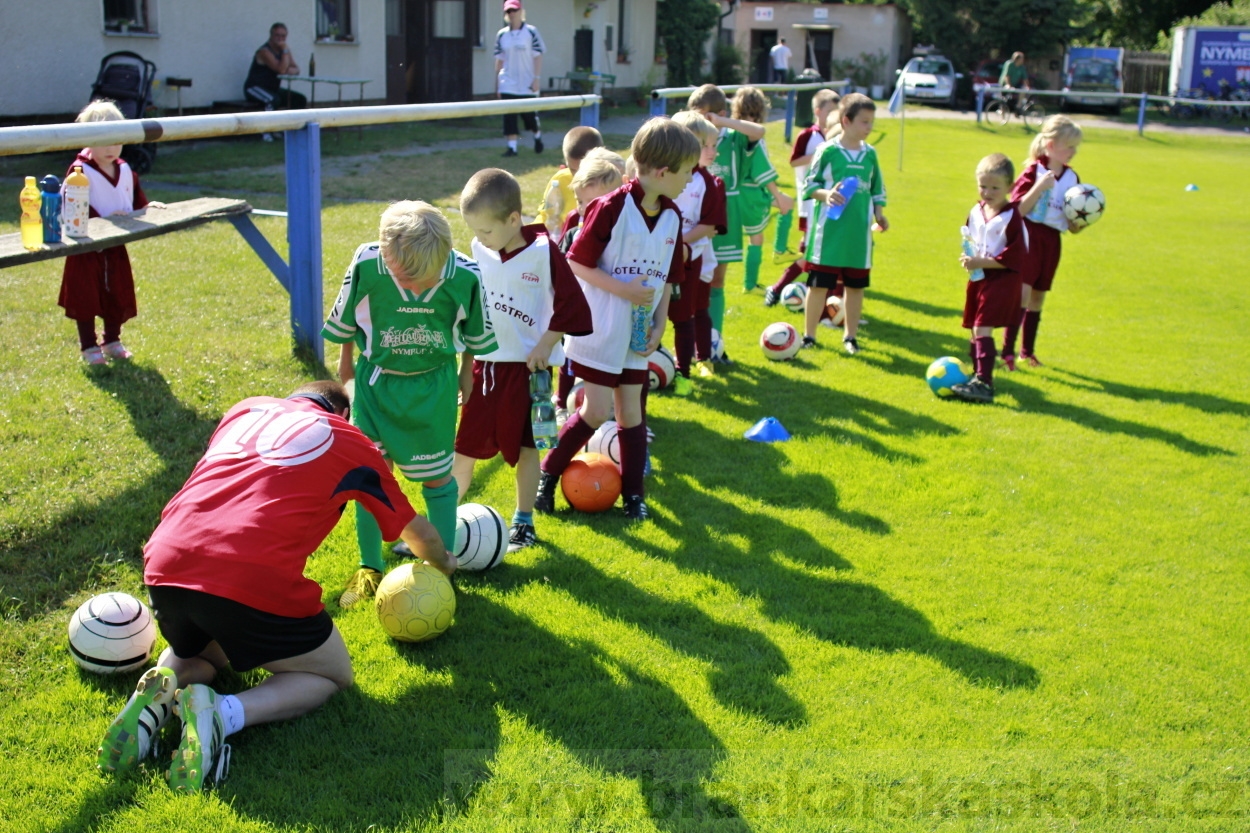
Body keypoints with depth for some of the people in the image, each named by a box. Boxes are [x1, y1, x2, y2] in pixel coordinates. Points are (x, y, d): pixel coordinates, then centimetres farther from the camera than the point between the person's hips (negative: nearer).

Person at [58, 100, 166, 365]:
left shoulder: (125, 170, 6)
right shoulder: (80, 171, -15)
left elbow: (136, 197, 14)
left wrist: (146, 206, -8)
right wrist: (102, 220, -28)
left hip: (116, 247, 6)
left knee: (118, 296, 12)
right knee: (86, 297, 1)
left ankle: (112, 341, 28)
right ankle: (89, 347, 11)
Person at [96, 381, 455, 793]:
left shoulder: (247, 409, 27)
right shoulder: (350, 441, 17)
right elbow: (414, 528, 30)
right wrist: (442, 563, 51)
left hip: (165, 566, 5)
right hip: (254, 583, -5)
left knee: (198, 653, 38)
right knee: (333, 675, 20)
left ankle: (164, 691, 2)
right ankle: (224, 713, -8)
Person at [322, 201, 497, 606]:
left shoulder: (465, 276, -25)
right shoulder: (366, 266, -26)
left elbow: (475, 331, -2)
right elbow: (344, 318, -4)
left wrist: (467, 371, 11)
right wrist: (345, 362, 9)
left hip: (434, 384, 0)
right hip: (375, 381, 1)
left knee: (437, 477, 8)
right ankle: (369, 568, 23)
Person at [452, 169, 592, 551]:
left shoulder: (544, 252, -14)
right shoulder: (479, 250, 0)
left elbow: (572, 305, -12)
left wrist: (547, 345, -13)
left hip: (527, 365, -3)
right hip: (486, 362, 4)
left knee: (524, 446, 9)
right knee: (465, 446, 5)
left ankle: (524, 522, 25)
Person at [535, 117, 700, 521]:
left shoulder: (672, 217, 3)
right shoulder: (611, 208, -18)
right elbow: (576, 263, -14)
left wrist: (660, 324, 4)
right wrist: (622, 289, -21)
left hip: (637, 335, 6)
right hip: (599, 331, -6)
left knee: (631, 413, 11)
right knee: (596, 411, -4)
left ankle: (633, 492, 22)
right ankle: (548, 474, 16)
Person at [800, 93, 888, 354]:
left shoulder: (870, 154, 8)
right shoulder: (828, 151, -6)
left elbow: (877, 190, 17)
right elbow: (809, 185, -2)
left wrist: (879, 214, 4)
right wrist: (825, 195, -20)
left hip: (859, 232, 4)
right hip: (829, 230, -4)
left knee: (856, 285, 10)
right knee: (819, 283, 0)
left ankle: (850, 335, 24)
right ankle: (808, 335, 13)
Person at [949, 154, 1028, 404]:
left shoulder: (1012, 217, -14)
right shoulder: (976, 212, 7)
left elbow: (1015, 257, -18)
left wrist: (981, 262, -20)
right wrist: (969, 259, 1)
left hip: (1002, 281, -7)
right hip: (978, 279, 7)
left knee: (982, 329, -16)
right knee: (975, 329, 12)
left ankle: (983, 384, -19)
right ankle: (979, 375, 25)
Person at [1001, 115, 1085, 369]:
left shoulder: (1072, 178, 8)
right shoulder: (1033, 171, -7)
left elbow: (1074, 227, 12)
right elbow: (1018, 210, -15)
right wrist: (1039, 187, -23)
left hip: (1052, 241, 6)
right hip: (1029, 236, -5)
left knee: (1038, 297, 12)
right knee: (1022, 293, -13)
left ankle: (1027, 350, 23)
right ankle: (1007, 351, -10)